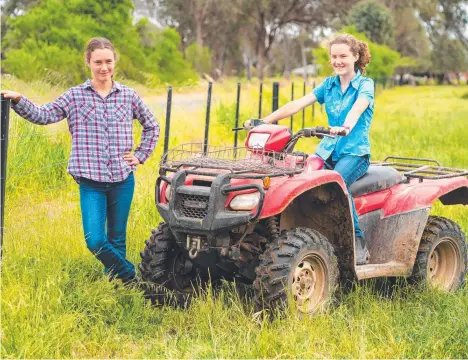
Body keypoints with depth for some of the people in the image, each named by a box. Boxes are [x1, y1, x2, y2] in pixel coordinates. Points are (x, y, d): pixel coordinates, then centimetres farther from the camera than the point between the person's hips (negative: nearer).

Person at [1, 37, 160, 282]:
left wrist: (141, 155, 9)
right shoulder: (75, 96, 1)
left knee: (117, 239, 12)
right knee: (95, 241, -12)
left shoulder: (128, 96, 5)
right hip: (91, 181, -1)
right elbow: (43, 116, -9)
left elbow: (151, 126, 18)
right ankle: (130, 275, 9)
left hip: (123, 180, 1)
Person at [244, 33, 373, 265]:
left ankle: (359, 243, -26)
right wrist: (264, 121, -11)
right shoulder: (328, 85, 14)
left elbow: (357, 109, -23)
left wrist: (346, 127, -47)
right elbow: (298, 104, 2)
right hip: (328, 149, 4)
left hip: (355, 152, -4)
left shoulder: (365, 85, -1)